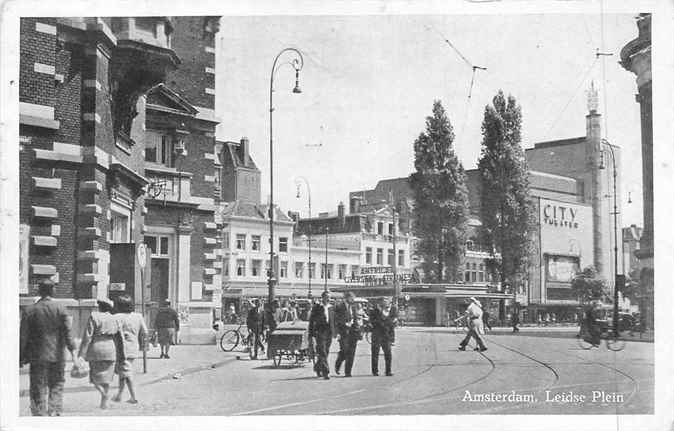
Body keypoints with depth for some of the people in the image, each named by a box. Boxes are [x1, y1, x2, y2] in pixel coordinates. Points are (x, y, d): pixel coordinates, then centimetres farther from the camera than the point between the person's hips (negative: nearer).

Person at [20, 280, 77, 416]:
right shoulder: (60, 308, -2)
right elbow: (68, 331, -10)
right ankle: (54, 414, 1)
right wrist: (72, 349, -12)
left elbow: (23, 336, 0)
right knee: (57, 386, 11)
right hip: (58, 354, 0)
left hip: (37, 355, 0)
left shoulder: (30, 310, 0)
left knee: (38, 389, 6)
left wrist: (21, 357, 5)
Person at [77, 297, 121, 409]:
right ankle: (104, 402, 8)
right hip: (110, 350, 3)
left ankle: (103, 392, -20)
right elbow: (119, 338, 9)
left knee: (95, 374, 8)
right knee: (106, 376, 10)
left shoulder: (94, 317, -6)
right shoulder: (114, 319, 6)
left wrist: (81, 353, -8)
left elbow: (87, 336, -10)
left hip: (96, 349, -3)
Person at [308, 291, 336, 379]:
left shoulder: (331, 308, 12)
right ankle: (326, 373, -12)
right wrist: (311, 335, -5)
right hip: (319, 333, -5)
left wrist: (335, 333, 11)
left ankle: (317, 367, 33)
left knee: (325, 353, 11)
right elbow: (311, 321, 0)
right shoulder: (316, 308, -2)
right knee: (322, 353, -10)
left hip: (329, 334, 5)